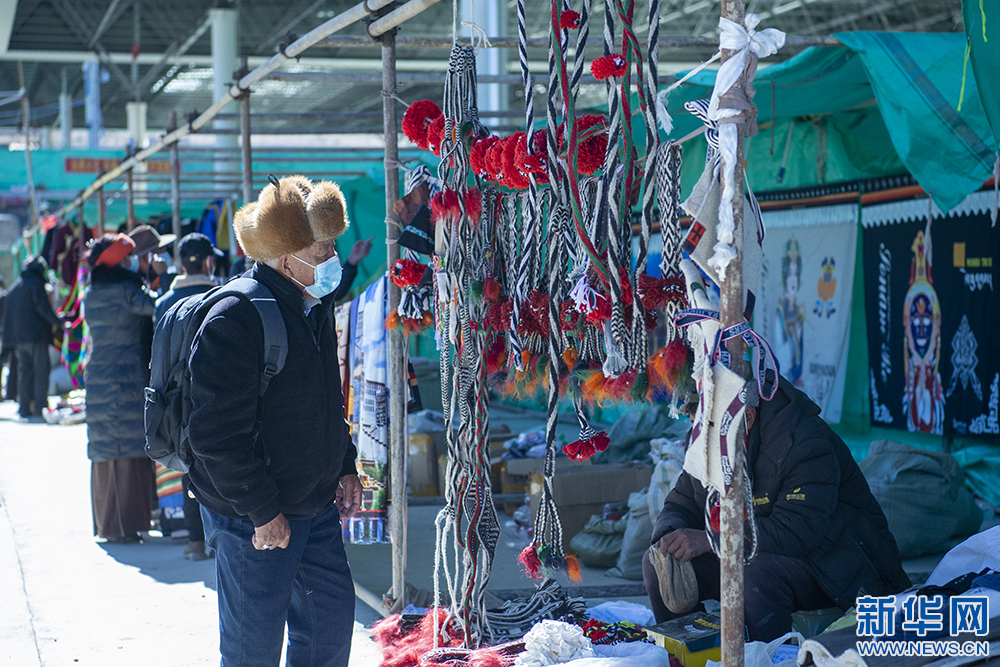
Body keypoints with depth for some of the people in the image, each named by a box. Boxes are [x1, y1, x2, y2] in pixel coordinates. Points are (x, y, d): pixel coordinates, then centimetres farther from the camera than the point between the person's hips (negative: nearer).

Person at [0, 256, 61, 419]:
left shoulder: (14, 286, 17)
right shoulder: (36, 283, -5)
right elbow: (43, 307, -15)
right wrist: (59, 323, -11)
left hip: (17, 337, 7)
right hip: (36, 335, -7)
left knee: (24, 370, 9)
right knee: (40, 369, -5)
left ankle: (24, 408, 7)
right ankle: (40, 408, -10)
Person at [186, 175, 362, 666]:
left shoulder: (315, 310, 8)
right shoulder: (234, 321, -21)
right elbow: (219, 436, -23)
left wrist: (345, 468, 14)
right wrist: (261, 511, -21)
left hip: (316, 506, 8)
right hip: (254, 520, -8)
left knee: (332, 617, 14)